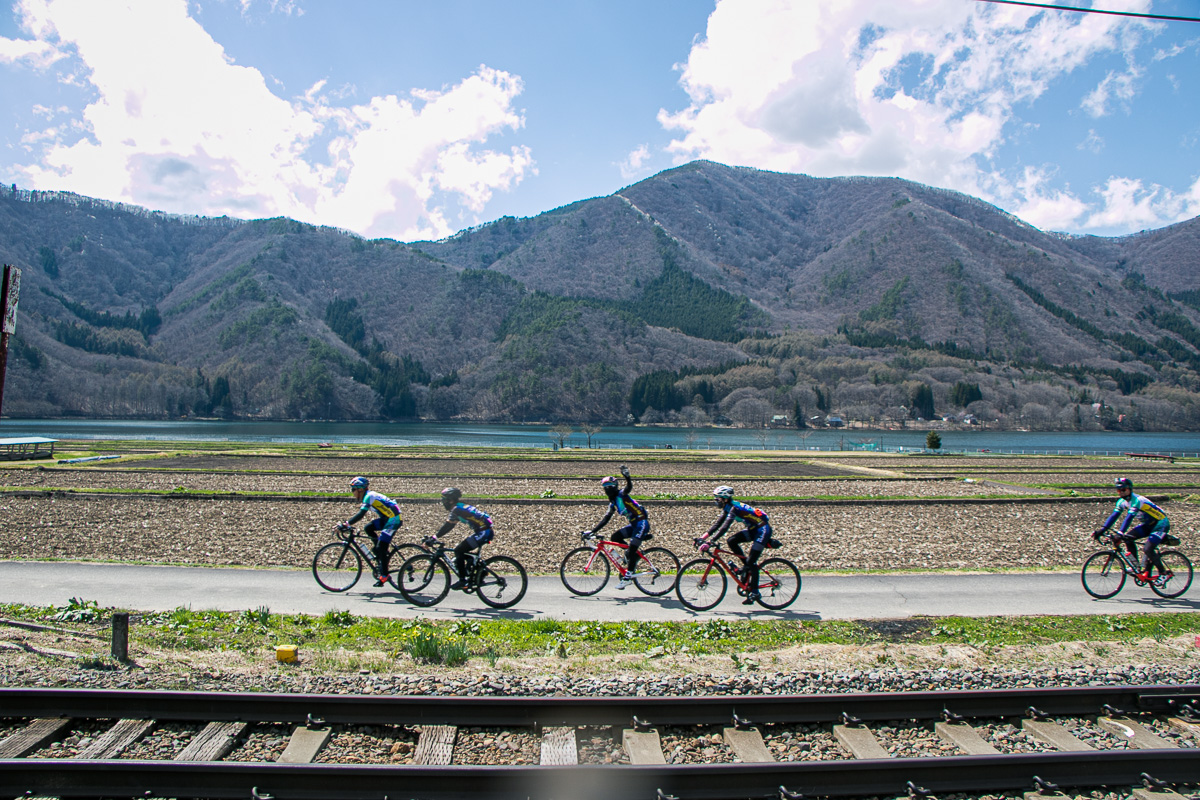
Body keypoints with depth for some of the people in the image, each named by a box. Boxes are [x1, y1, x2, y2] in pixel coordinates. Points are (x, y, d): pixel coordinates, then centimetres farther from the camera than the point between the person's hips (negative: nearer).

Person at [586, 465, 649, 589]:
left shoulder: (622, 495, -9)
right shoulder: (612, 504, 12)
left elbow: (629, 487, -31)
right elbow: (605, 520, 13)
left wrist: (626, 476, -50)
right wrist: (592, 531, 6)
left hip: (642, 522, -8)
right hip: (633, 524, 8)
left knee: (631, 550, -13)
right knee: (615, 537, -3)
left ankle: (628, 577, -9)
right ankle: (633, 555, 10)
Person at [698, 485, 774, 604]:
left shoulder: (734, 508, -25)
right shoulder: (728, 507, 2)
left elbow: (724, 528, -33)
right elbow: (717, 524, 5)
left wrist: (709, 542, -38)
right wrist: (703, 537, -2)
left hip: (763, 530, -9)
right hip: (753, 529, 9)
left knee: (751, 561, -10)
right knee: (731, 541, -5)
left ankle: (755, 592, 1)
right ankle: (748, 566, 7)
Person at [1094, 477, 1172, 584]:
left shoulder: (1136, 500, -28)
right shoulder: (1122, 502, -3)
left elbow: (1129, 517, -38)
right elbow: (1113, 516, -6)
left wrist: (1120, 533, -47)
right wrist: (1102, 529, -17)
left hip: (1161, 523, -8)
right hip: (1148, 524, 8)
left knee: (1148, 549, -20)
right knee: (1128, 538, -10)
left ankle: (1163, 573, -2)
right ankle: (1137, 565, -1)